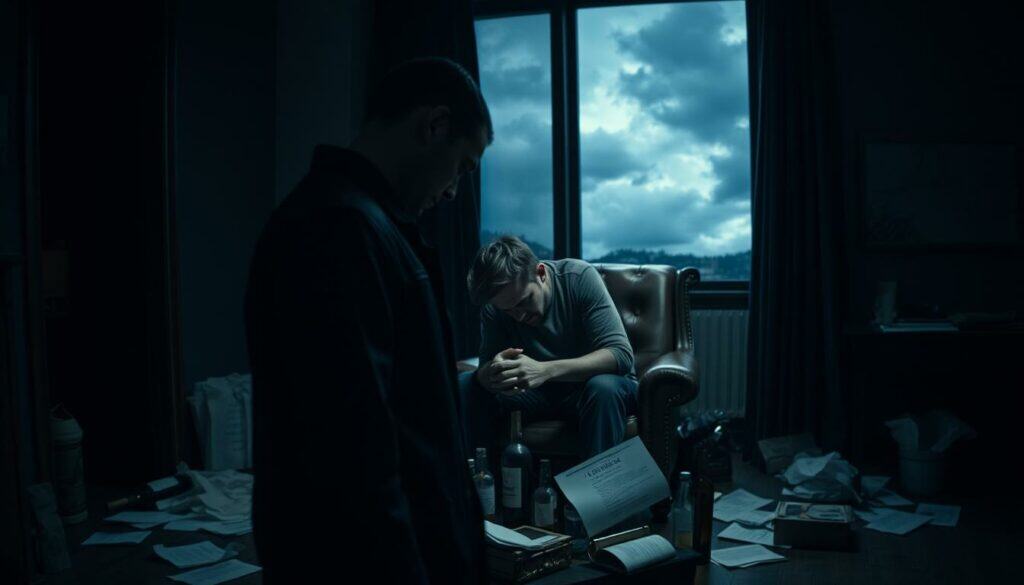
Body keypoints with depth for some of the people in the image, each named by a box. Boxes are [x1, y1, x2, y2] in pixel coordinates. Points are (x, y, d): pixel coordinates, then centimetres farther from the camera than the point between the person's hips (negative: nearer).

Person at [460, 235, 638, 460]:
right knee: (462, 386, -17)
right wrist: (492, 373, -39)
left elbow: (621, 355, -28)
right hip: (540, 393, 3)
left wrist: (546, 370, -42)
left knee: (604, 388, -38)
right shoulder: (494, 306, -11)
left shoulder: (580, 277, -21)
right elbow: (484, 372, -12)